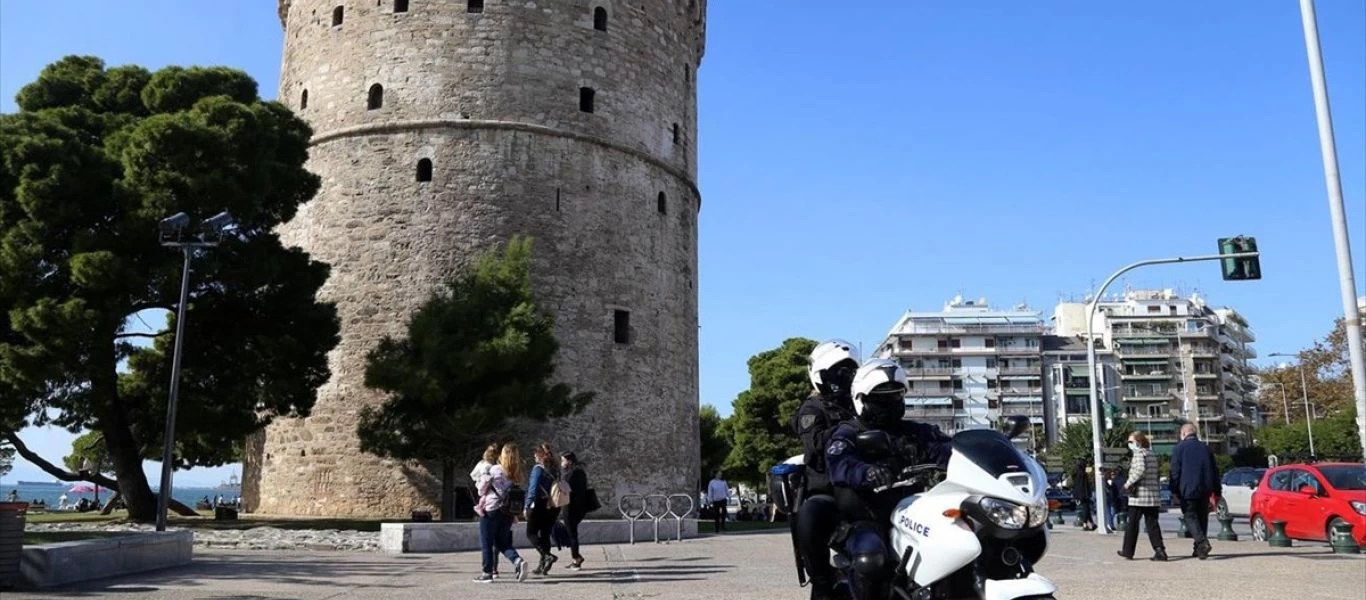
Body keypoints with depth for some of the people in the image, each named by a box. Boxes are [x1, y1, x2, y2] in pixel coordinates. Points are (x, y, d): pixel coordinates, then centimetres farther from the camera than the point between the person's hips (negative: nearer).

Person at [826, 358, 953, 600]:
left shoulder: (916, 433, 18)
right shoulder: (848, 435, 2)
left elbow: (947, 451, 2)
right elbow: (840, 466, -20)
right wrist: (868, 473, -42)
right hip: (867, 521, -5)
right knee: (870, 560, -35)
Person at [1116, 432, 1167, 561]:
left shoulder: (1139, 453, -9)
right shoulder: (1152, 455, 16)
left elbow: (1140, 470, -26)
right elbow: (1154, 475, 19)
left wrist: (1128, 483, -16)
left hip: (1139, 496, -7)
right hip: (1153, 496, 7)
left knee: (1132, 524, 6)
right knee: (1152, 524, 6)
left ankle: (1128, 551, 14)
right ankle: (1160, 550, -7)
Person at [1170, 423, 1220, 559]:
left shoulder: (1179, 448, -2)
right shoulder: (1206, 448, 14)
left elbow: (1175, 472, -8)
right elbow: (1215, 471, 16)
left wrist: (1174, 492, -5)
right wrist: (1217, 491, 19)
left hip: (1188, 490, -5)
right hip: (1205, 490, 5)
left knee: (1190, 517, -4)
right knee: (1202, 517, 12)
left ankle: (1202, 542, -24)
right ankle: (1199, 548, 15)